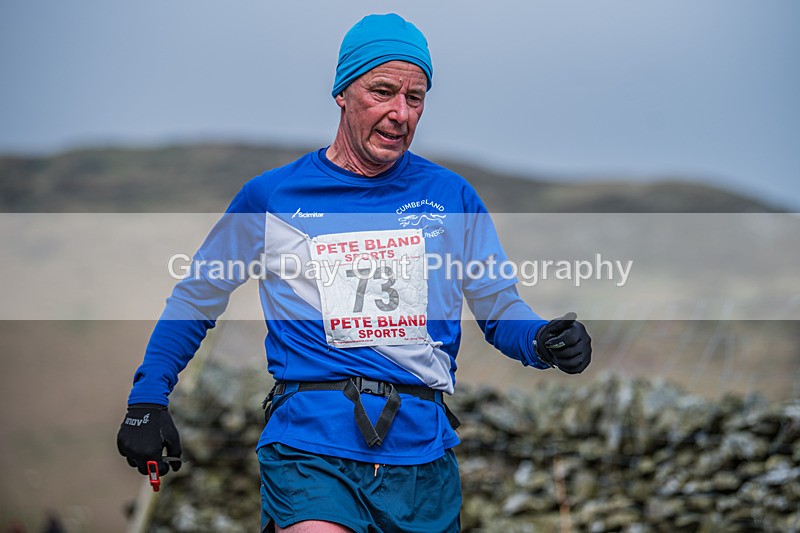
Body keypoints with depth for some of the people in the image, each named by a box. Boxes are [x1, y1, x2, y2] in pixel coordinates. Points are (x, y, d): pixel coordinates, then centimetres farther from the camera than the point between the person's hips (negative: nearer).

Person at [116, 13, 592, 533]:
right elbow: (197, 294, 16)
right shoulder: (271, 196, 5)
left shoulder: (451, 196, 9)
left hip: (424, 449, 3)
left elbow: (501, 308, 14)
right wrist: (147, 399, 10)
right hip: (311, 445, -3)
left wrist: (545, 341, -8)